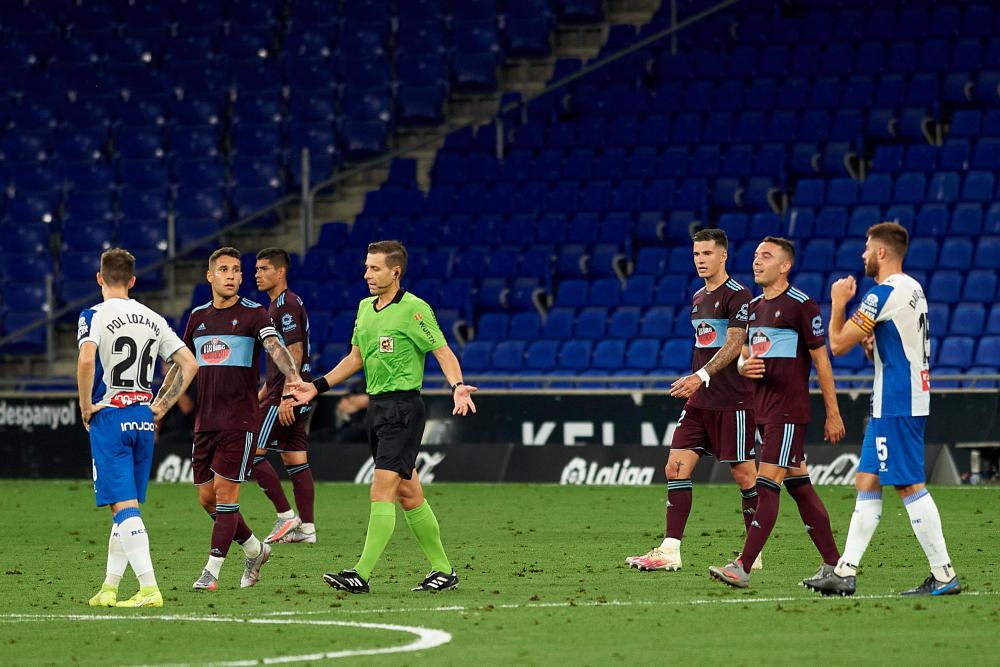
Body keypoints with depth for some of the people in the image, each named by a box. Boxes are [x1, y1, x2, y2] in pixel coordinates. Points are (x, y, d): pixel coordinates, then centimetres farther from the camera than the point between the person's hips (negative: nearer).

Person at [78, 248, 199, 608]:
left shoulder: (95, 316, -7)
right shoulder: (153, 319, 11)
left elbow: (86, 359, -24)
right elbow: (189, 364, 11)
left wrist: (85, 406, -12)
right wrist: (162, 405, 14)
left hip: (109, 417, -6)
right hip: (143, 421, 6)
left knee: (124, 507, -9)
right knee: (125, 507, 14)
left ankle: (149, 587, -19)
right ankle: (109, 588, 18)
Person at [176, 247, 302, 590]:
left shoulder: (253, 313, -5)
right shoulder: (198, 316, 12)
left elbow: (275, 347, -22)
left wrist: (293, 376, -40)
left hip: (240, 420, -6)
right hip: (205, 420, 6)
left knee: (225, 493, -8)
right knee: (207, 498, 7)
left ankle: (213, 570, -2)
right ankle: (255, 551, 27)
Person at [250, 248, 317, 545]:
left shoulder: (287, 304, -13)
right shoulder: (277, 305, 18)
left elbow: (295, 351, -20)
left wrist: (286, 396, -24)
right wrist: (263, 392, 27)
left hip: (287, 397, -10)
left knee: (252, 452, -8)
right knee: (295, 460, 9)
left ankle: (286, 516, -6)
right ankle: (306, 527, 8)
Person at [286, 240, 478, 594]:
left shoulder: (413, 309, -11)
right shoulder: (365, 308, 13)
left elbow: (444, 353, -13)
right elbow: (356, 357, 24)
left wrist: (458, 387, -30)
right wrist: (317, 386, 23)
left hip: (403, 408, -8)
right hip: (376, 406, 8)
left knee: (382, 489, -13)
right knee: (408, 493, 10)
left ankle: (362, 573, -17)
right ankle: (443, 570, 18)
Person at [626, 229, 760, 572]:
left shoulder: (737, 295, -10)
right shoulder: (698, 298, 16)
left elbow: (733, 344, -19)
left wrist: (702, 376, -29)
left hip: (733, 402, -8)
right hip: (699, 402, 8)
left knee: (743, 474, -1)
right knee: (676, 468, -2)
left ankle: (754, 554, 9)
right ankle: (669, 551, -4)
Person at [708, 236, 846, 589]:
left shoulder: (802, 305, -9)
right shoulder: (753, 307, 14)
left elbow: (821, 360, -8)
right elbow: (743, 356, 22)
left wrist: (833, 413, -8)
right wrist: (743, 366, -4)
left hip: (789, 410, -9)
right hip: (763, 410, 9)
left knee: (767, 485, -13)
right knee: (799, 486, 11)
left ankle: (742, 567, -17)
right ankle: (833, 564, 17)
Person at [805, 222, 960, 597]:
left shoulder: (884, 294, -16)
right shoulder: (912, 289, 15)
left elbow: (838, 344, -13)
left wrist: (838, 302, 0)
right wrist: (870, 341, 10)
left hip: (896, 406, -10)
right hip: (906, 400, 10)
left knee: (910, 486, -8)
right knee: (867, 482, 10)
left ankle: (944, 576, -8)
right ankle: (845, 573, 11)